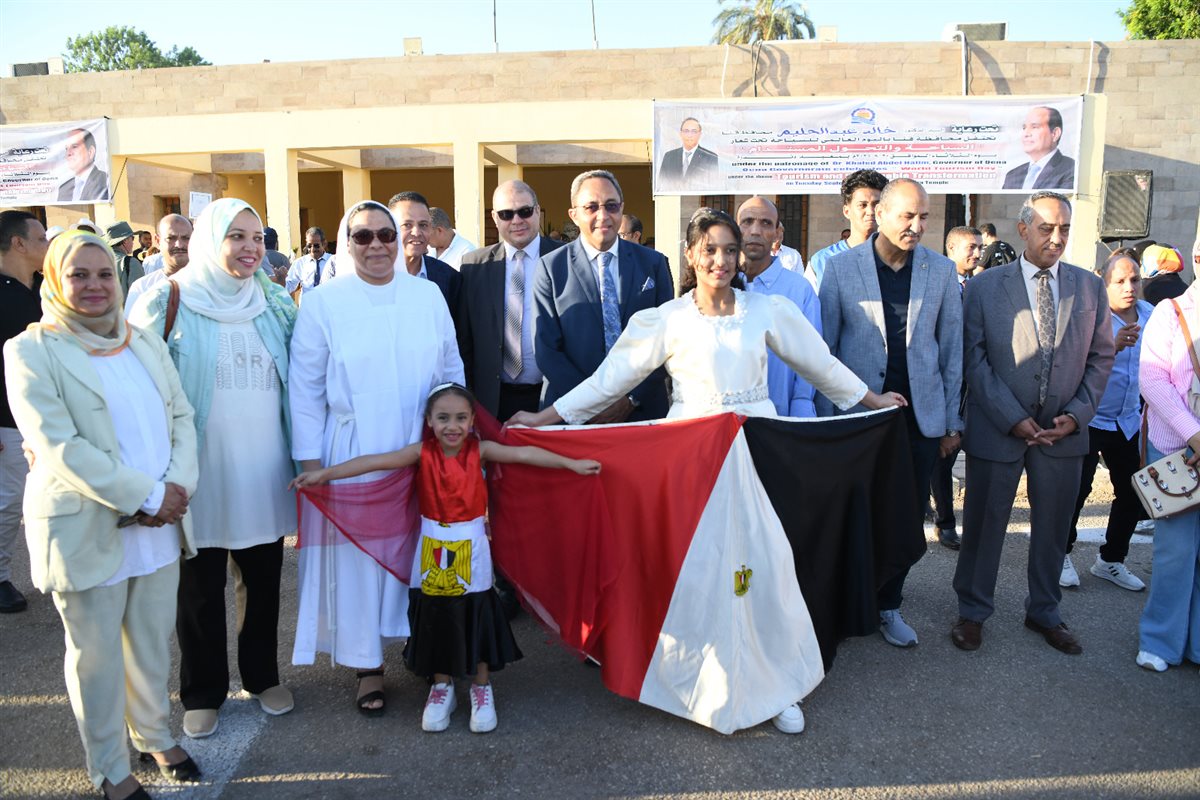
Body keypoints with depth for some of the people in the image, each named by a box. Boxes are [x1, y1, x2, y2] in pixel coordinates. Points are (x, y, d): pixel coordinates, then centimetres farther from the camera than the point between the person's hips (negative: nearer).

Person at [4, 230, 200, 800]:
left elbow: (181, 417, 7)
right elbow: (60, 447, -15)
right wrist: (145, 496, -19)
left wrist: (177, 486, -11)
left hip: (159, 525, 5)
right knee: (97, 656, 10)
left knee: (153, 641, 16)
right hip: (86, 532, -4)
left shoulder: (146, 342, 11)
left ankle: (155, 736, 38)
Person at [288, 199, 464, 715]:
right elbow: (305, 390, -2)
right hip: (354, 456, -2)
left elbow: (451, 368, 10)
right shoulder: (322, 304, -3)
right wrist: (310, 465, -5)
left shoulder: (428, 295, 4)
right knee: (358, 559, 6)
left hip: (424, 452, 2)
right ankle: (368, 665, 22)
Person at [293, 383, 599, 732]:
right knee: (434, 617, 11)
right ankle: (441, 687, 30)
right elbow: (376, 461, -16)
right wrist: (325, 473, -24)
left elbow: (525, 454, -13)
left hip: (471, 549, -1)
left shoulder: (480, 450, -8)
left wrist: (572, 464, -16)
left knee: (477, 616, 7)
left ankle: (481, 687, 26)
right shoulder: (423, 452, -8)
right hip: (433, 549, 1)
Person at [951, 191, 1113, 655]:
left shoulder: (1090, 288, 6)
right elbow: (974, 358, -7)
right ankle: (973, 611, 25)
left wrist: (1076, 414, -6)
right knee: (984, 525, 7)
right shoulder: (984, 286, -4)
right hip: (998, 429, -3)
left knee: (1053, 528, 14)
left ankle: (1044, 612, 33)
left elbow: (1101, 358, 7)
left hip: (1063, 431, 3)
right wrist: (1012, 418, -13)